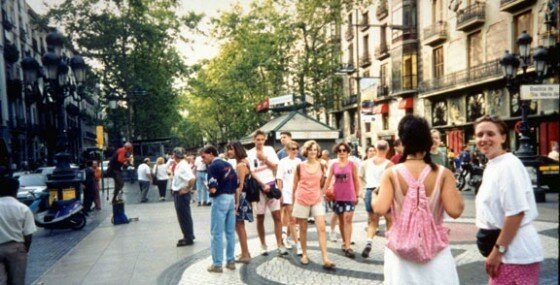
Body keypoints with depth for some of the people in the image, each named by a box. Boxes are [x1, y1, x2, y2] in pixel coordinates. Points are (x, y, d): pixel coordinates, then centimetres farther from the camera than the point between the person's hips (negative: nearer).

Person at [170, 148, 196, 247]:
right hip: (178, 194, 10)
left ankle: (189, 238, 11)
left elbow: (192, 178, -33)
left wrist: (187, 189, -22)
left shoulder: (183, 166, -20)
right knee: (182, 216, 17)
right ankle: (188, 236, 29)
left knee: (185, 217, 0)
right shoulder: (178, 165, 9)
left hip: (182, 194, -10)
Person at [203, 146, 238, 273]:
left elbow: (213, 189, -20)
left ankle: (217, 264, 6)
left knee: (217, 233, 1)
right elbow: (236, 184, 11)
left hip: (220, 199, -8)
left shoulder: (213, 166, -10)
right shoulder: (228, 164, 13)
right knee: (230, 232, 13)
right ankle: (231, 261, 20)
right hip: (231, 198, 8)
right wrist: (236, 200, 15)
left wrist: (209, 188, 2)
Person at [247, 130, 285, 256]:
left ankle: (280, 245, 1)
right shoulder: (249, 154, -2)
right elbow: (252, 173, -7)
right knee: (260, 218, 6)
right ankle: (263, 245, 21)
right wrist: (263, 185, -16)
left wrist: (264, 159, -9)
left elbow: (275, 167, 3)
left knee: (277, 216, -4)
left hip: (271, 185, 1)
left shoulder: (269, 150, 6)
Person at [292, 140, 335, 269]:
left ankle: (325, 259, -8)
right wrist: (293, 200, 7)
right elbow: (295, 185, 4)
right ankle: (304, 255, 25)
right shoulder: (300, 166, -3)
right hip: (302, 200, -1)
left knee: (322, 228, -8)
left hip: (317, 200, 1)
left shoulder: (321, 166, 2)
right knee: (303, 229, 9)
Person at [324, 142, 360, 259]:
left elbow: (356, 180, 3)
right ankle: (344, 242, 26)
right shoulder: (334, 165, 5)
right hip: (337, 196, 3)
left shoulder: (352, 164, 0)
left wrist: (357, 194, 3)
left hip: (350, 196, -3)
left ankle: (347, 246, -11)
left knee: (348, 220, -10)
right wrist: (325, 192, 1)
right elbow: (328, 179, 7)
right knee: (341, 220, 12)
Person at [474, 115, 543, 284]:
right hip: (507, 250, 9)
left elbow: (516, 212, -23)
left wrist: (498, 250, -19)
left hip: (515, 252, -9)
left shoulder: (509, 165, -18)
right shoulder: (491, 166, 10)